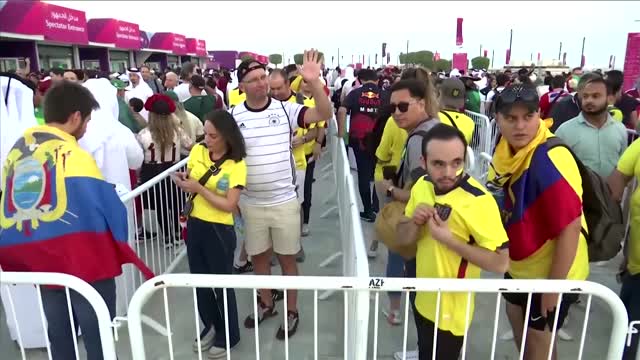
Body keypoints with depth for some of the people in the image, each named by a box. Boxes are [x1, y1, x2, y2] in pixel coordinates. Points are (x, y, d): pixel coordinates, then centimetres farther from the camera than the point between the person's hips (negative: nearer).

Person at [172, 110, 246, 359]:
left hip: (219, 230, -5)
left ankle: (228, 336, 30)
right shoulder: (197, 151, 0)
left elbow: (229, 206, -19)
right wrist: (181, 180, -10)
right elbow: (188, 180, 12)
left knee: (222, 283, 8)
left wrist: (199, 188, -22)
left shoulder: (237, 165, -15)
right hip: (194, 225, 6)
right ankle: (210, 327, 40)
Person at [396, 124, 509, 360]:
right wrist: (415, 223, -19)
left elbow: (501, 263, -25)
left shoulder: (478, 201, -26)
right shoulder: (421, 185, -5)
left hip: (451, 310, -6)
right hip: (423, 301, 7)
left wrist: (449, 239, -30)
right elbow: (402, 239, 2)